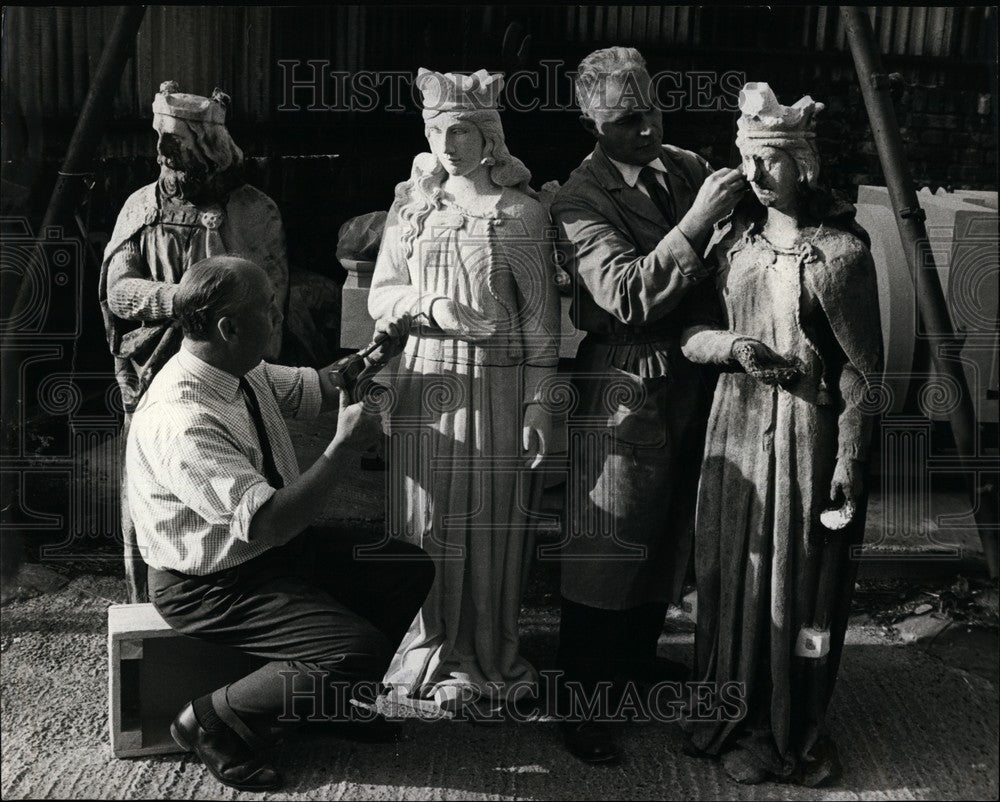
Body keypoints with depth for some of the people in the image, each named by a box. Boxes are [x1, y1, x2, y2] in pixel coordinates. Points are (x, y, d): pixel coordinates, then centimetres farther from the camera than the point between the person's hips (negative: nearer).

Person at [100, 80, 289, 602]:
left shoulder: (255, 213, 0)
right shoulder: (141, 207, 9)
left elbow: (269, 298, -5)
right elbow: (118, 291, -2)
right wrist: (182, 297, -19)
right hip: (150, 382, 3)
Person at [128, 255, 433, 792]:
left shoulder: (244, 372, -3)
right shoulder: (180, 421, -32)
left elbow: (318, 388, 15)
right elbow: (268, 524, -36)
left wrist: (376, 354, -3)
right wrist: (342, 447, -32)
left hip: (275, 546, 10)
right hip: (212, 586, -9)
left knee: (409, 568, 6)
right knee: (360, 651, -23)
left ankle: (332, 702, 21)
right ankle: (210, 721, -1)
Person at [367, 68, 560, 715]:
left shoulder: (522, 212, -2)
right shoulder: (411, 206, 9)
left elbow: (542, 319, -2)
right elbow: (380, 295, 10)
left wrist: (538, 401, -7)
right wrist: (430, 306, -11)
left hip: (497, 388, -3)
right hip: (425, 382, 3)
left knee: (491, 528, 3)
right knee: (427, 522, 6)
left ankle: (489, 659, 19)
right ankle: (433, 654, 22)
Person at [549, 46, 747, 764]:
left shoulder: (689, 167, 6)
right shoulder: (581, 200, -12)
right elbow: (627, 296, -24)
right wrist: (695, 223, -30)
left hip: (695, 375, 7)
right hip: (629, 382, -6)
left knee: (668, 533, 20)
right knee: (606, 546, 1)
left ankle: (638, 655, 40)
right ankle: (579, 698, 15)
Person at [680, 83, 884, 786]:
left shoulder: (840, 252, -10)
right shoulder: (732, 238, 4)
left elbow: (863, 368, -9)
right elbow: (687, 329, 9)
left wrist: (849, 463, -11)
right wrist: (727, 345, -12)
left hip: (807, 431, -4)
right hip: (737, 423, 4)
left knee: (803, 584, 7)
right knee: (735, 575, 11)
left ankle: (797, 730, 27)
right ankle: (739, 726, 28)